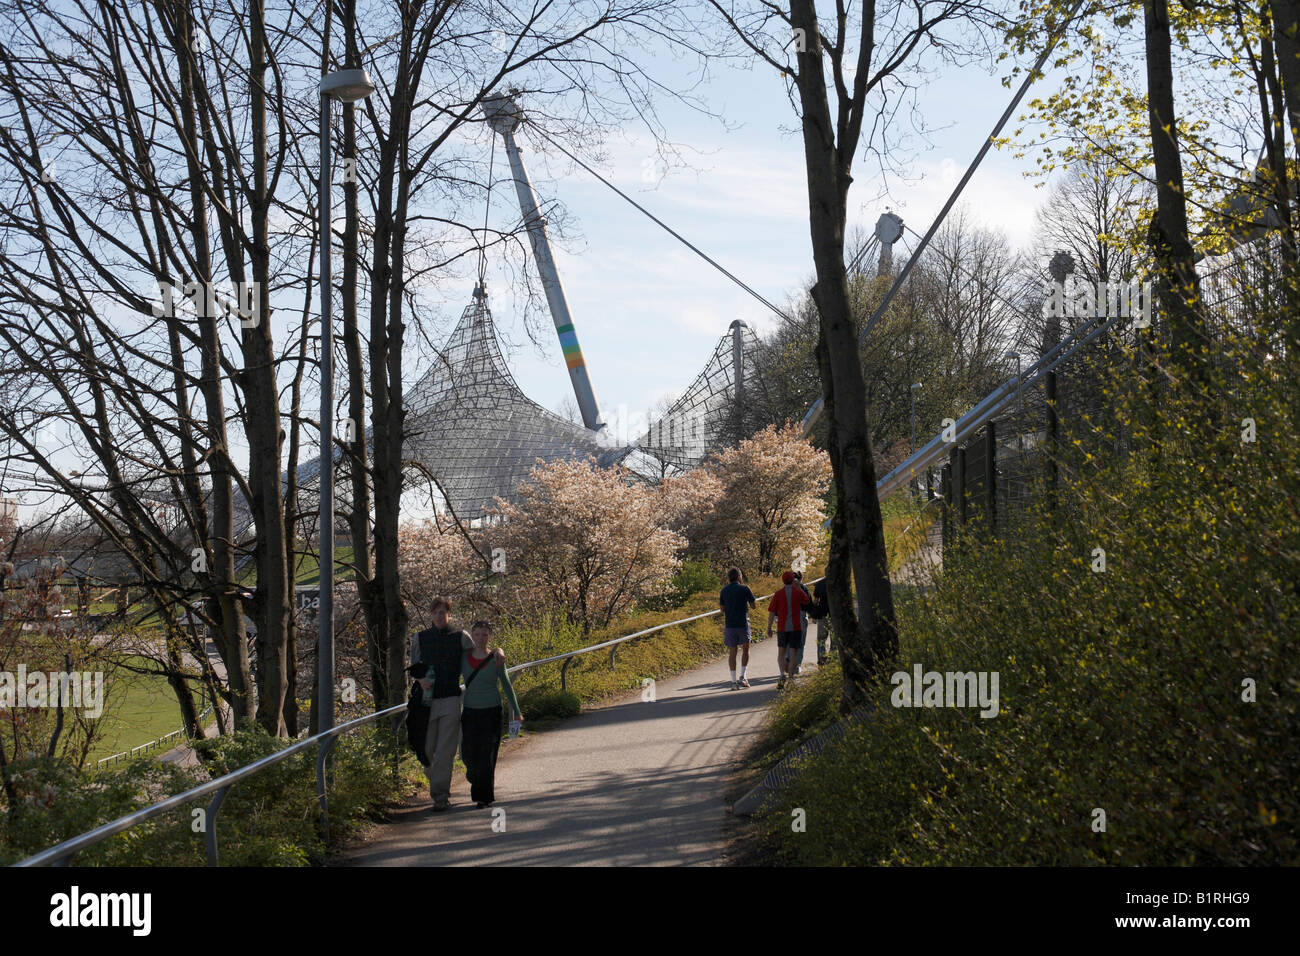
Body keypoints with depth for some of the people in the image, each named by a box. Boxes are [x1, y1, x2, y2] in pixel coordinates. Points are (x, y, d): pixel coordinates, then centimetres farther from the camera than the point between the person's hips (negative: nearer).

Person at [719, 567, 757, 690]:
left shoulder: (724, 590, 4)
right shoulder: (744, 589, -5)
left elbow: (722, 609, 8)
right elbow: (753, 606, 2)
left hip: (729, 624, 2)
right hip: (743, 623, -2)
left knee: (732, 652, 6)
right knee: (745, 649, 15)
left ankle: (734, 681, 3)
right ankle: (743, 677, 3)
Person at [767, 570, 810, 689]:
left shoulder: (778, 594, -4)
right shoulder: (798, 592, -4)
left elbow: (771, 613, -4)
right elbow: (807, 600, 18)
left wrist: (769, 628, 4)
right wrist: (799, 587, 19)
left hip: (782, 627, 1)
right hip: (795, 627, -1)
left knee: (781, 652, 14)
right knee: (792, 653, 5)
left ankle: (783, 674, -4)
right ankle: (790, 677, 5)